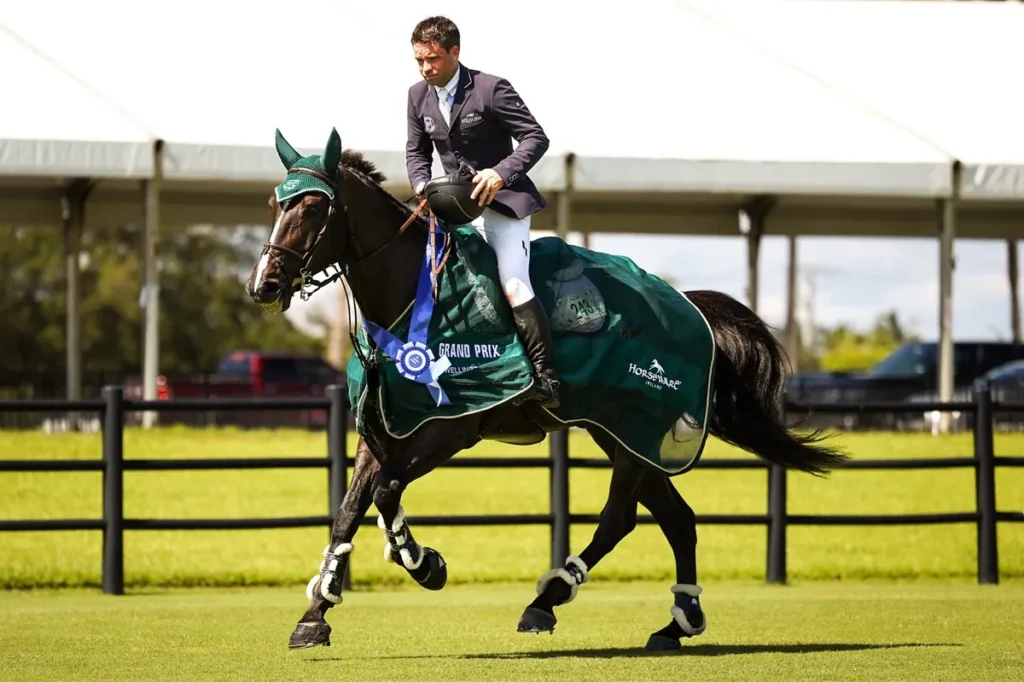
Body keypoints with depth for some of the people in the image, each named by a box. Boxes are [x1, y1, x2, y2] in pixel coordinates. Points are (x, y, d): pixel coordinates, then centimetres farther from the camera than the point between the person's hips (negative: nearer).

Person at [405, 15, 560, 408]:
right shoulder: (418, 96, 4)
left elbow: (535, 138, -15)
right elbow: (416, 151, 14)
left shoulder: (491, 89, -15)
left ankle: (546, 380, -17)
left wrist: (501, 173, -29)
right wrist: (422, 185, -8)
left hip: (503, 200, -7)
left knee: (514, 286, -18)